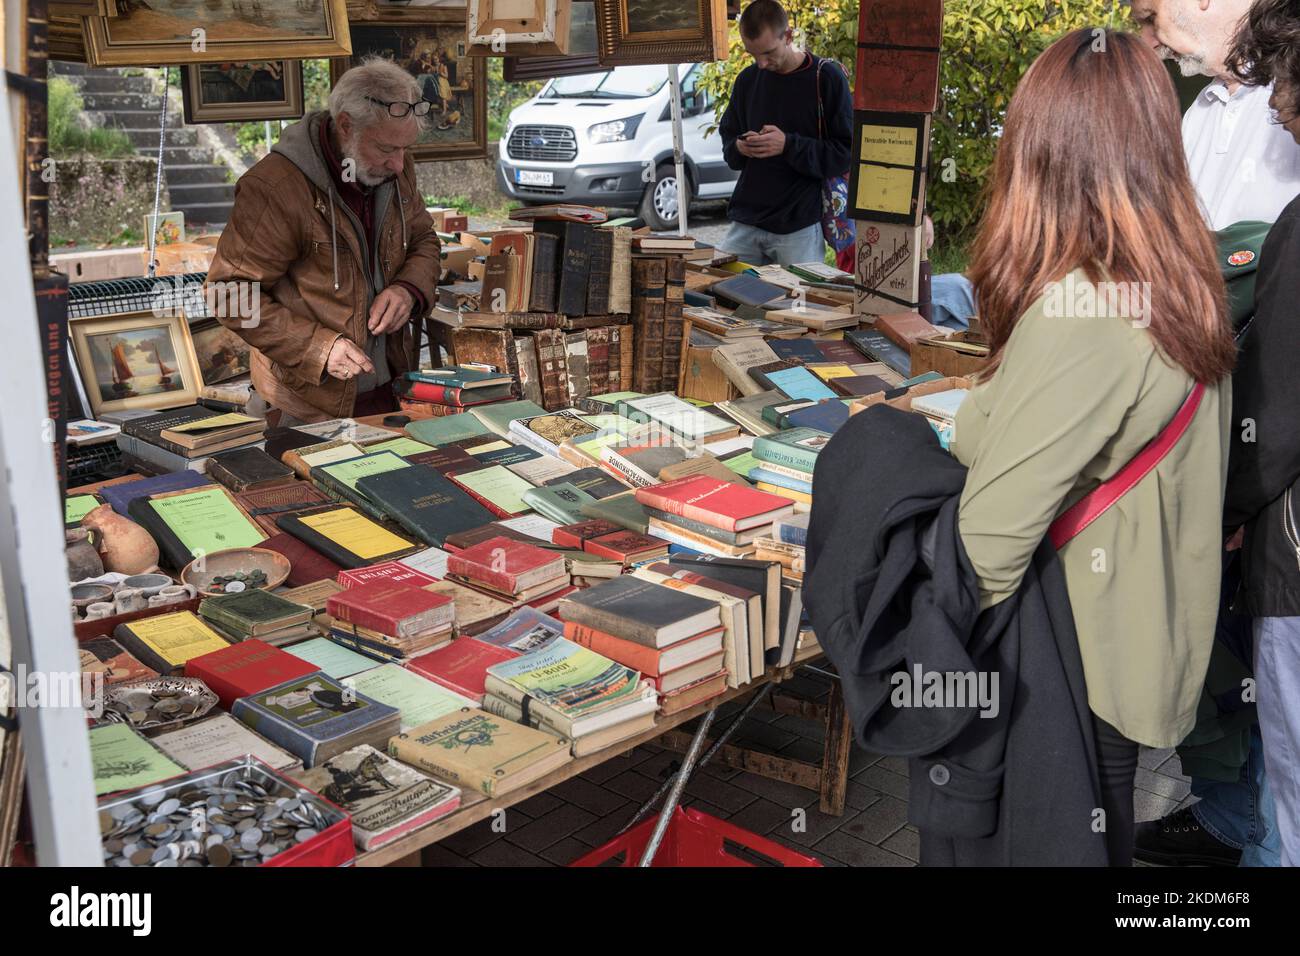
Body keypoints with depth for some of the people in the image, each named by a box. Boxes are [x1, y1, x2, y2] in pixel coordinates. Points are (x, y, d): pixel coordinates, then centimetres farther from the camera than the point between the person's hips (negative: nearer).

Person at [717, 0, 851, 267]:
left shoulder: (826, 77, -6)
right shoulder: (747, 80, 8)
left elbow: (847, 152, -7)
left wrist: (789, 146, -17)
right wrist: (739, 148, -5)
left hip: (800, 227, -4)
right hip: (745, 222, 4)